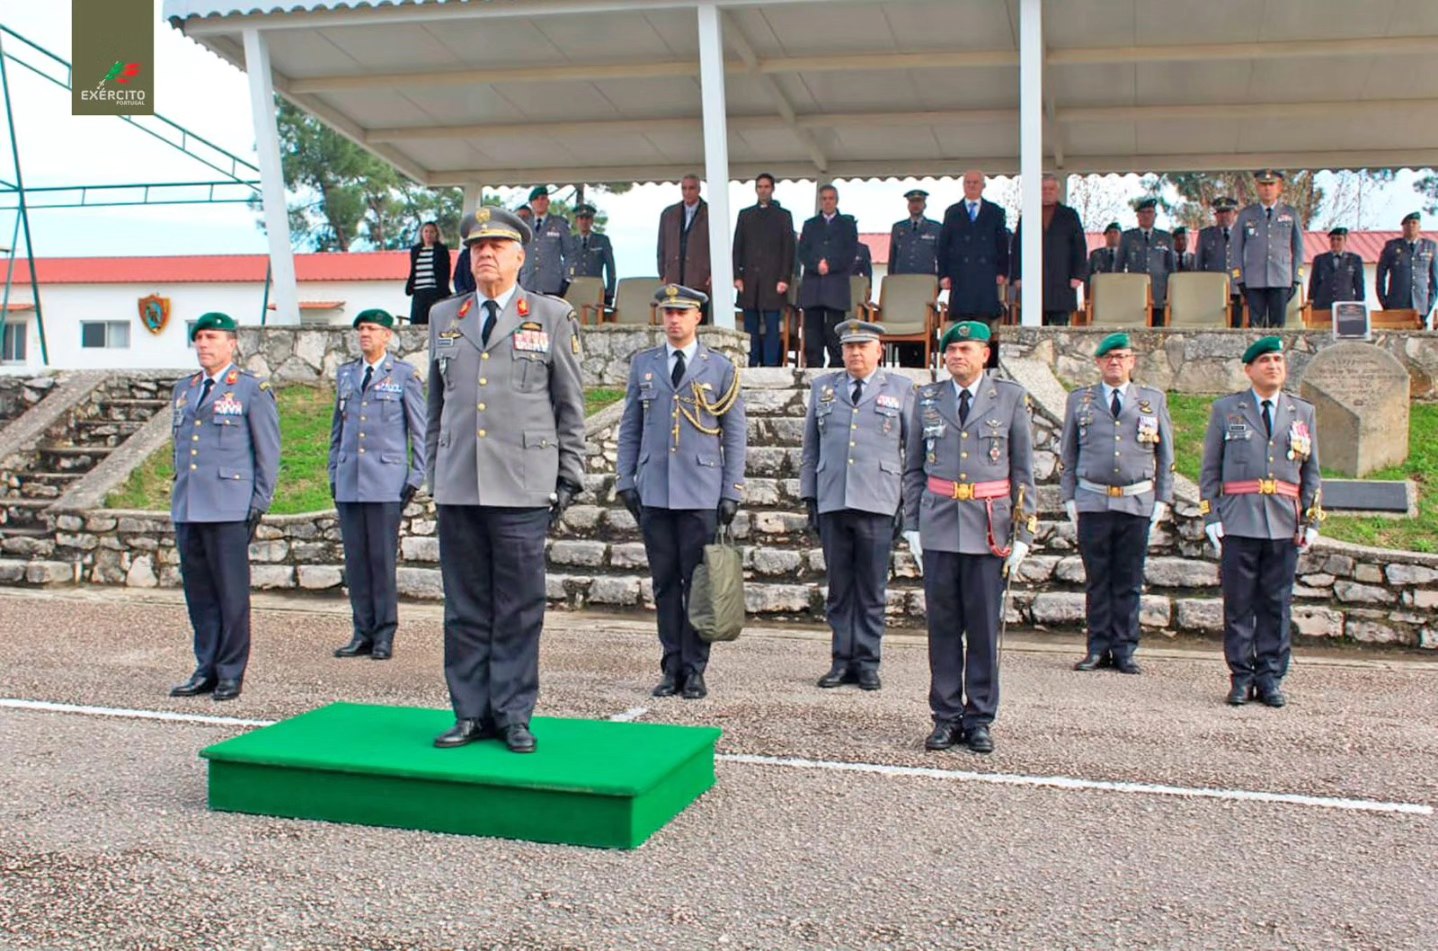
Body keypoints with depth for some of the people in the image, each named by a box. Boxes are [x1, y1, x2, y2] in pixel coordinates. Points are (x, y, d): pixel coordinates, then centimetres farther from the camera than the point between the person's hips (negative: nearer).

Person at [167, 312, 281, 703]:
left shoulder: (252, 389, 0)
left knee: (231, 594, -2)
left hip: (229, 509, -6)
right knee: (198, 593, 8)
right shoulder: (184, 389, 18)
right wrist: (180, 495, 17)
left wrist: (259, 504, -6)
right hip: (186, 509, 6)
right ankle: (206, 669, 16)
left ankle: (230, 674, 6)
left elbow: (269, 451, -1)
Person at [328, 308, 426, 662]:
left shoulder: (405, 375, 2)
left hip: (386, 480, -4)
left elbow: (419, 430, 3)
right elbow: (337, 428, 20)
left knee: (383, 557, -4)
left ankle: (384, 635, 4)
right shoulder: (345, 374, 16)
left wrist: (416, 477, -3)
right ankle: (362, 632, 12)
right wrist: (334, 474, 14)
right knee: (355, 558, 5)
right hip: (349, 481, 5)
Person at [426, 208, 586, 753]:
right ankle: (471, 713, 15)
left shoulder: (552, 318, 6)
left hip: (523, 488, -3)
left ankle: (513, 716, 11)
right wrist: (433, 471, 14)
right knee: (464, 607, 6)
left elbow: (571, 407, 6)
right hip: (456, 488, 3)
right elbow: (436, 403, 20)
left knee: (519, 610, 1)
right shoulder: (444, 317, 15)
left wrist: (568, 479, 1)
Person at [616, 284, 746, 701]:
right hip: (653, 493, 2)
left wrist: (731, 493, -2)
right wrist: (626, 481, 5)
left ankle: (695, 671, 7)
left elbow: (734, 435, 4)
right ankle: (671, 668, 12)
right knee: (665, 583, 6)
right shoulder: (643, 364, 11)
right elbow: (630, 428, 13)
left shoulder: (721, 368, 4)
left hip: (701, 494, -2)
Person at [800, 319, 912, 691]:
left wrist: (909, 503, 1)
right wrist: (809, 498, 10)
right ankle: (842, 660, 14)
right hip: (831, 504, 2)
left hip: (877, 505, -2)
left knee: (871, 590, 2)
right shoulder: (823, 387, 14)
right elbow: (811, 449, 16)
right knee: (839, 588, 6)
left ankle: (867, 663, 11)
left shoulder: (900, 389, 8)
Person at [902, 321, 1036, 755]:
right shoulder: (927, 398, 10)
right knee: (943, 625, 3)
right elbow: (913, 467, 13)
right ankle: (946, 716, 12)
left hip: (989, 527, -1)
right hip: (939, 527, 1)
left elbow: (1023, 469, 5)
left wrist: (1023, 533, 0)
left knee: (985, 626, 2)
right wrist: (912, 525, 7)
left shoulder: (1011, 398, 5)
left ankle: (979, 719, 11)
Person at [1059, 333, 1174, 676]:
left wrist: (1162, 500, 4)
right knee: (1097, 579, 4)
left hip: (1137, 504, 0)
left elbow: (1165, 455, 11)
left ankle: (1125, 650, 11)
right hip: (1092, 502, 0)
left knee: (1129, 582, 4)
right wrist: (1069, 498, 4)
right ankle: (1099, 648, 11)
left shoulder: (1153, 400, 9)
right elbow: (1067, 453, 11)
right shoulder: (1079, 400, 9)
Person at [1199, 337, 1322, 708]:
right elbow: (1210, 470, 6)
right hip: (1238, 522, -2)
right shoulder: (1226, 410, 7)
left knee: (1277, 605, 3)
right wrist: (1211, 517, -2)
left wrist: (1312, 521, 6)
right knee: (1239, 604, 0)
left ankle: (1270, 679, 11)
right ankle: (1241, 678, 8)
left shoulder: (1303, 412, 13)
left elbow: (1311, 472, 15)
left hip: (1285, 524, 2)